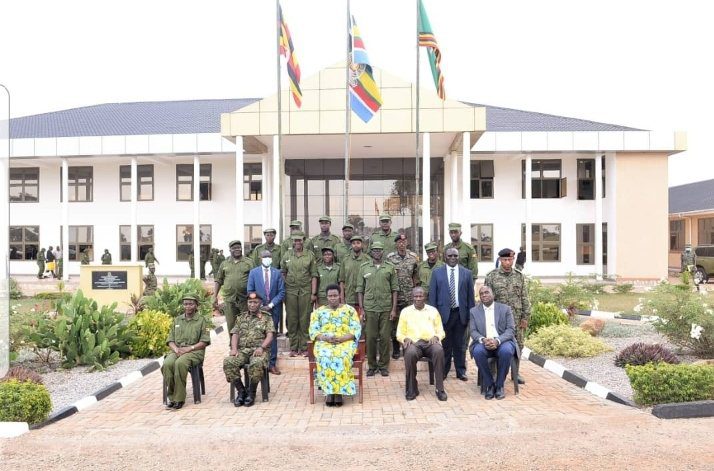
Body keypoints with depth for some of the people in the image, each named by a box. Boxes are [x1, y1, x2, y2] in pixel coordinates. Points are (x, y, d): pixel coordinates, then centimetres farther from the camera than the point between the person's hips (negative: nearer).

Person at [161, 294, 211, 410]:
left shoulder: (202, 321, 9)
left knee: (180, 363, -36)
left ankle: (179, 399, -30)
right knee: (167, 364, -30)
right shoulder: (177, 320, 21)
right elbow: (170, 340, 16)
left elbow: (204, 342, 0)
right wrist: (176, 349, -7)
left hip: (195, 351, -4)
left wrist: (189, 348, -13)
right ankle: (172, 397, -21)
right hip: (176, 350, 4)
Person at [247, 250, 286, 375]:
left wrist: (271, 305, -8)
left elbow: (281, 292, 3)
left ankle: (272, 364, 9)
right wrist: (259, 306, -6)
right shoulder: (253, 272, 3)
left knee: (273, 335, 4)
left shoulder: (277, 273, 4)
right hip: (258, 308, -1)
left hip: (274, 309, 1)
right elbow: (250, 291, 3)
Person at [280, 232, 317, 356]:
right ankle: (293, 348, 13)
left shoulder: (310, 255, 3)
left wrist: (313, 293, -3)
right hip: (290, 291, 1)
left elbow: (314, 275, 2)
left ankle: (304, 347, 9)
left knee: (305, 320, 1)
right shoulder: (286, 255, 7)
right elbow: (282, 273, 11)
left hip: (305, 291, -1)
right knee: (292, 320, 4)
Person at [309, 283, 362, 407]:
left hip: (345, 342, -1)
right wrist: (326, 338, -14)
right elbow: (313, 331, 6)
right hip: (324, 343, 1)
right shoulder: (318, 311, 15)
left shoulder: (349, 309, 12)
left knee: (342, 356, -35)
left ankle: (339, 391, -30)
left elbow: (356, 329, 3)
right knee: (325, 357, -34)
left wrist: (342, 338, -14)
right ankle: (329, 391, -29)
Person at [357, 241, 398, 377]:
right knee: (371, 337, 4)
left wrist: (394, 309, -2)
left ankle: (383, 365, 16)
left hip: (386, 308, 0)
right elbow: (360, 289, 5)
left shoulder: (390, 267, 4)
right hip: (370, 308, 0)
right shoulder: (364, 267, 5)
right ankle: (372, 365, 16)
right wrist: (361, 309, 0)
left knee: (385, 337, 3)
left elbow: (394, 289, 4)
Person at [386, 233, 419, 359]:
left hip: (410, 296, 1)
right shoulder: (390, 258, -3)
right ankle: (396, 350, 14)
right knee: (394, 322, 4)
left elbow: (416, 275, 10)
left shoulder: (414, 257, 3)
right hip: (394, 295, -1)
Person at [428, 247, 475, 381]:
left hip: (461, 313, 1)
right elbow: (432, 294, 3)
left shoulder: (467, 273, 6)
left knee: (460, 344, 8)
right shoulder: (437, 272, 3)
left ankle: (461, 371, 19)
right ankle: (443, 371, 16)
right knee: (445, 344, 5)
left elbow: (470, 295, 7)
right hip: (444, 313, -1)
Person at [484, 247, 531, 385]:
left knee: (518, 345, 7)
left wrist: (525, 317, 1)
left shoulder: (520, 276, 6)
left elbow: (525, 299, 6)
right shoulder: (491, 276, -1)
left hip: (517, 319, 2)